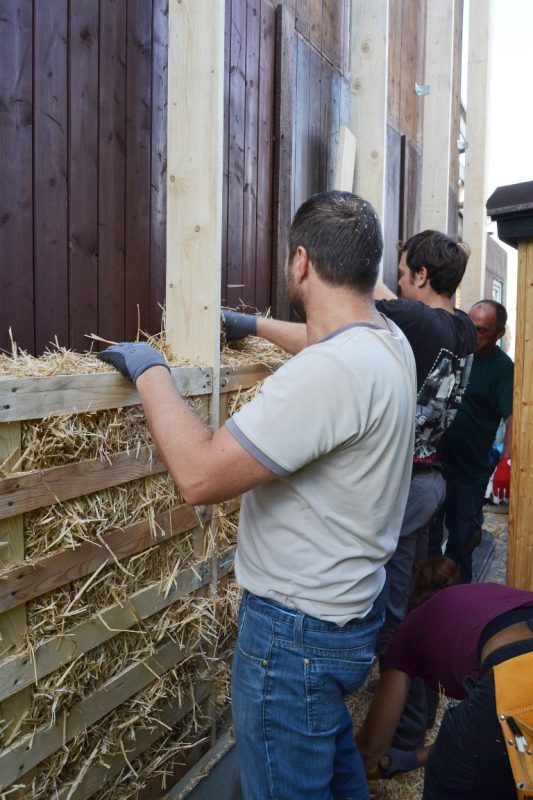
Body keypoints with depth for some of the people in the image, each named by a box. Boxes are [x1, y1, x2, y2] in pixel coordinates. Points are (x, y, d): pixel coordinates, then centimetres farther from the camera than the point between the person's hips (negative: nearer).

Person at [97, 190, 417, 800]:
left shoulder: (329, 370, -31)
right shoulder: (391, 340, -1)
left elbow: (198, 474, -31)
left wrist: (149, 369, -17)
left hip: (296, 630, -9)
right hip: (350, 608, 9)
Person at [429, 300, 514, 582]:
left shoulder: (502, 367, -9)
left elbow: (513, 417, -17)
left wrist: (507, 461, -31)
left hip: (470, 471, -3)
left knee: (461, 540, 13)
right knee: (428, 537, 14)